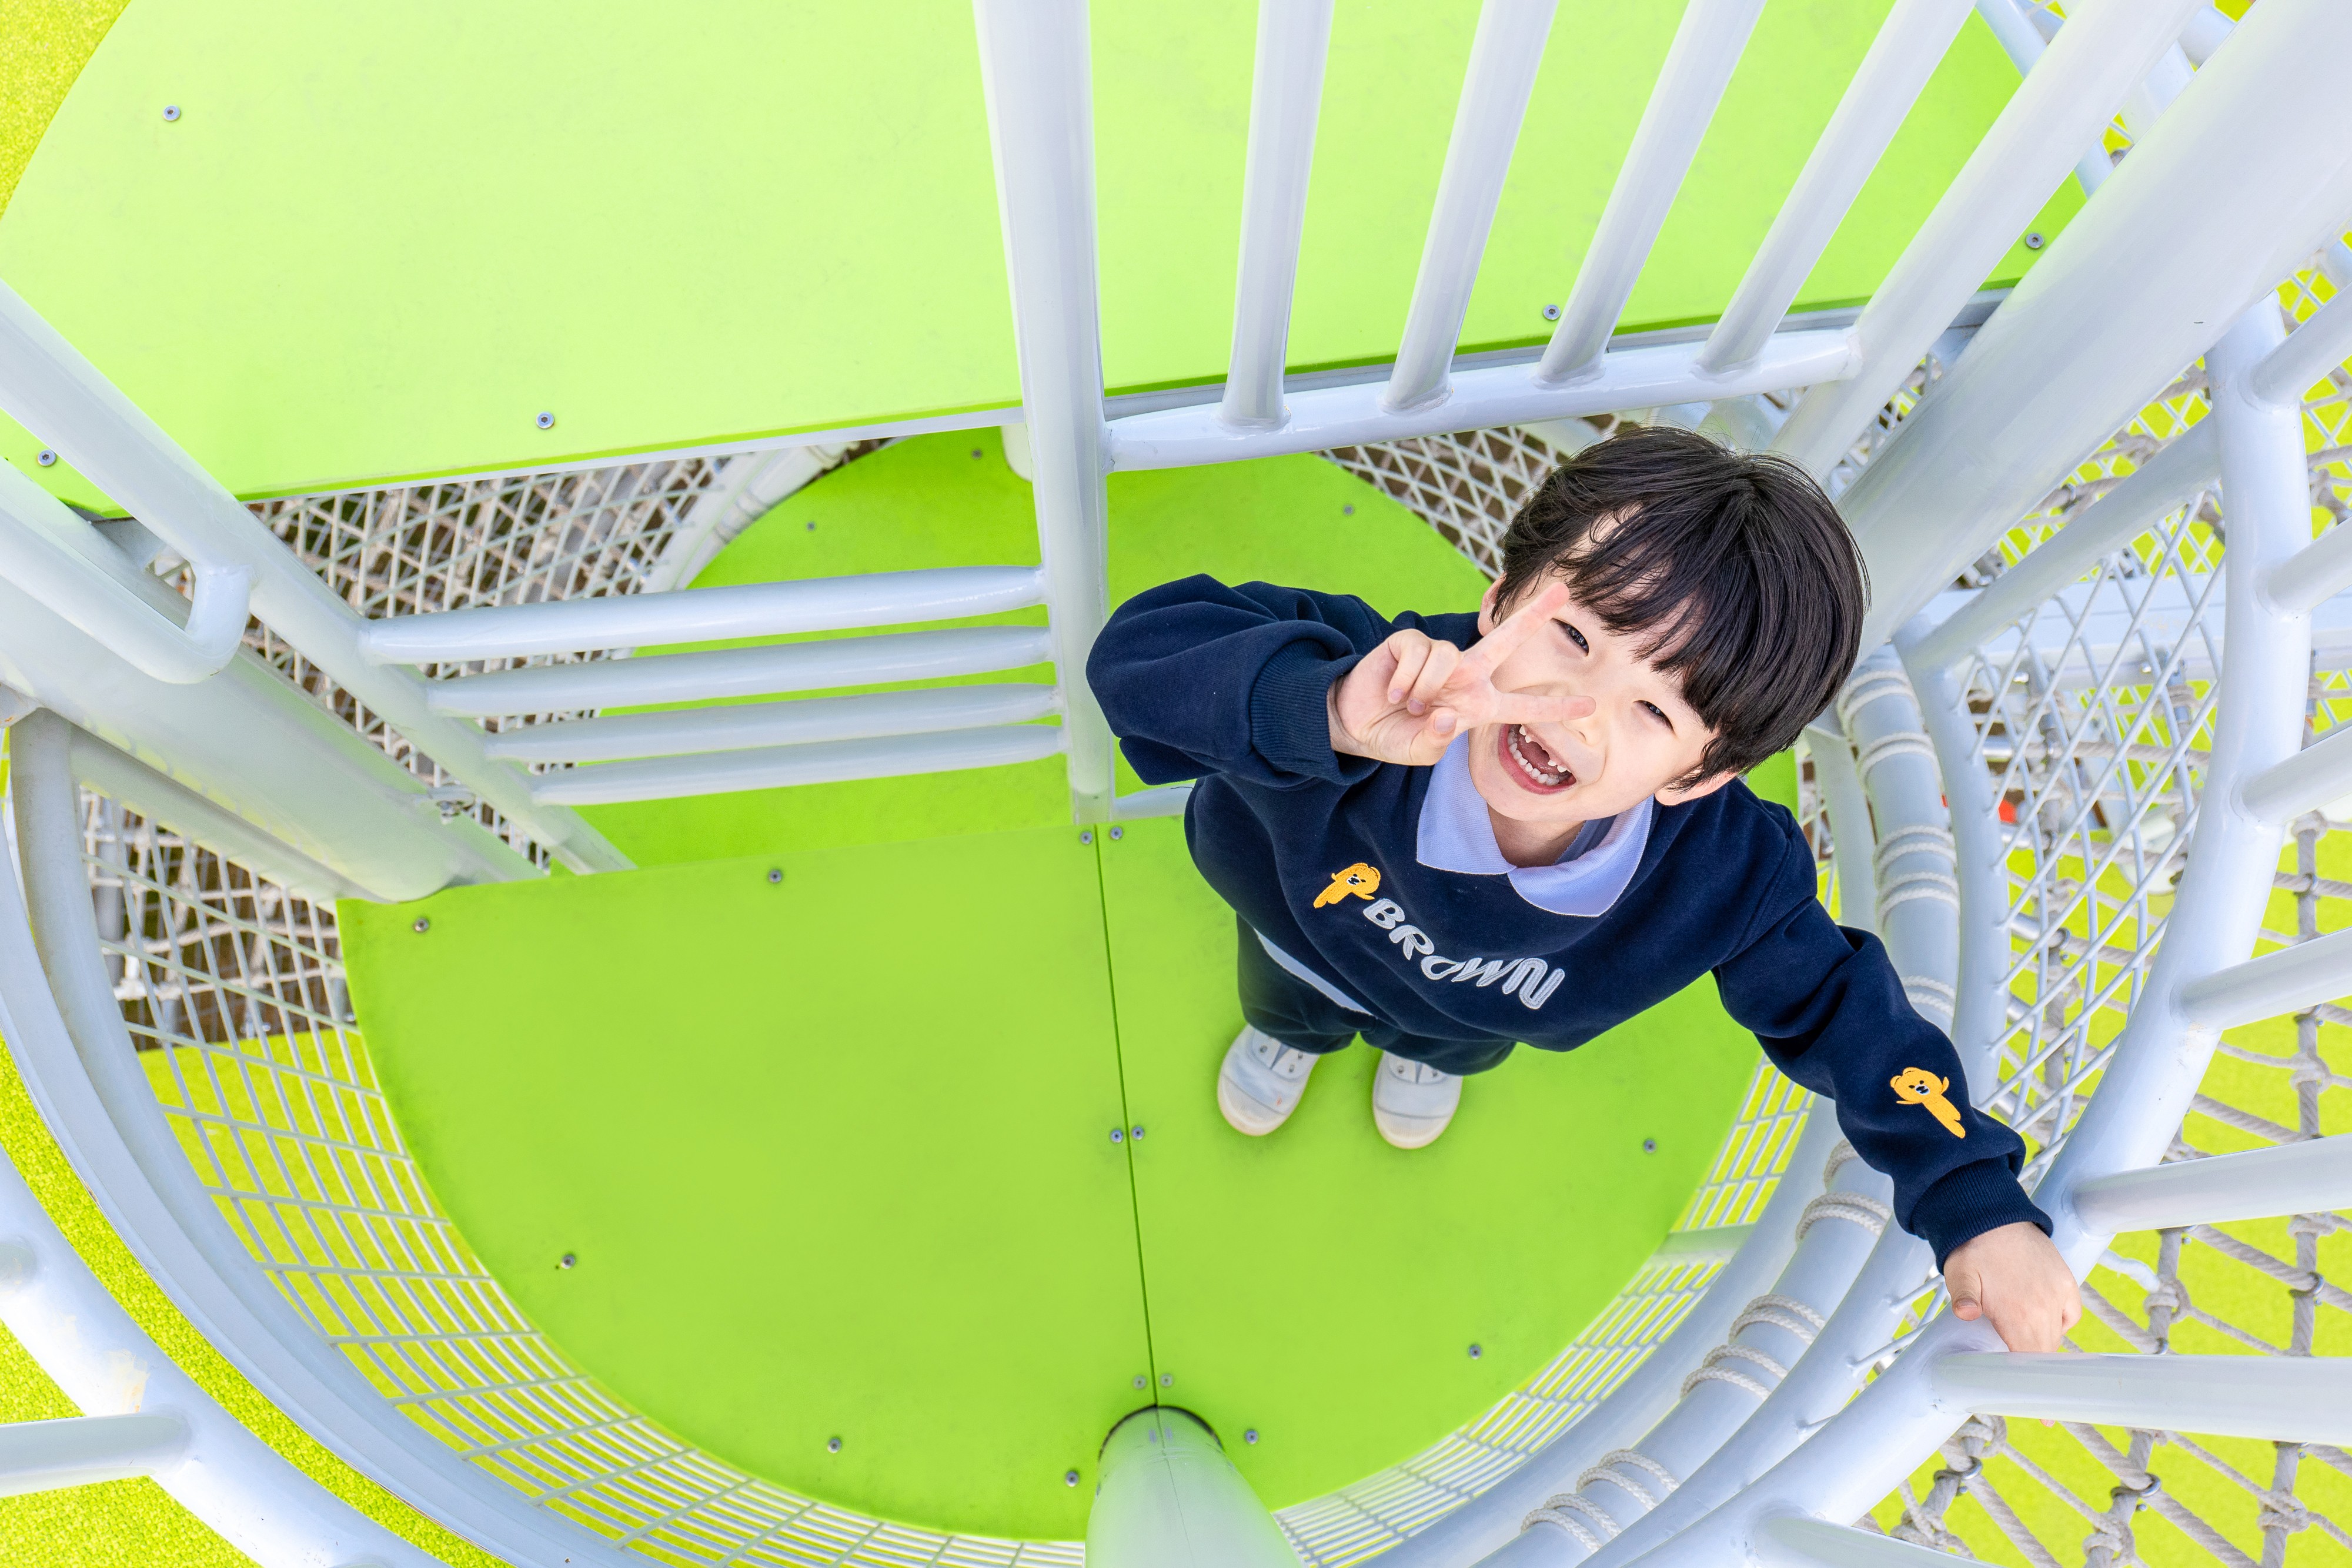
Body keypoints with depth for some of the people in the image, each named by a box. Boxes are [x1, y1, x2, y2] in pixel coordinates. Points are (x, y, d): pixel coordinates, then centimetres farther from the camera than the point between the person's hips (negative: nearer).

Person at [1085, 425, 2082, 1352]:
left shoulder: (1730, 882, -42)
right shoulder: (1390, 690, -52)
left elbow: (1834, 1010, -23)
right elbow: (1144, 649, -58)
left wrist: (1980, 1211, -23)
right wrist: (1323, 711, -75)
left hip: (1484, 1007, 2)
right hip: (1304, 917, -1)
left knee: (1458, 1043, 41)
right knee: (1290, 996, 39)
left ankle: (1431, 1051, 81)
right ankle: (1293, 1030, 78)